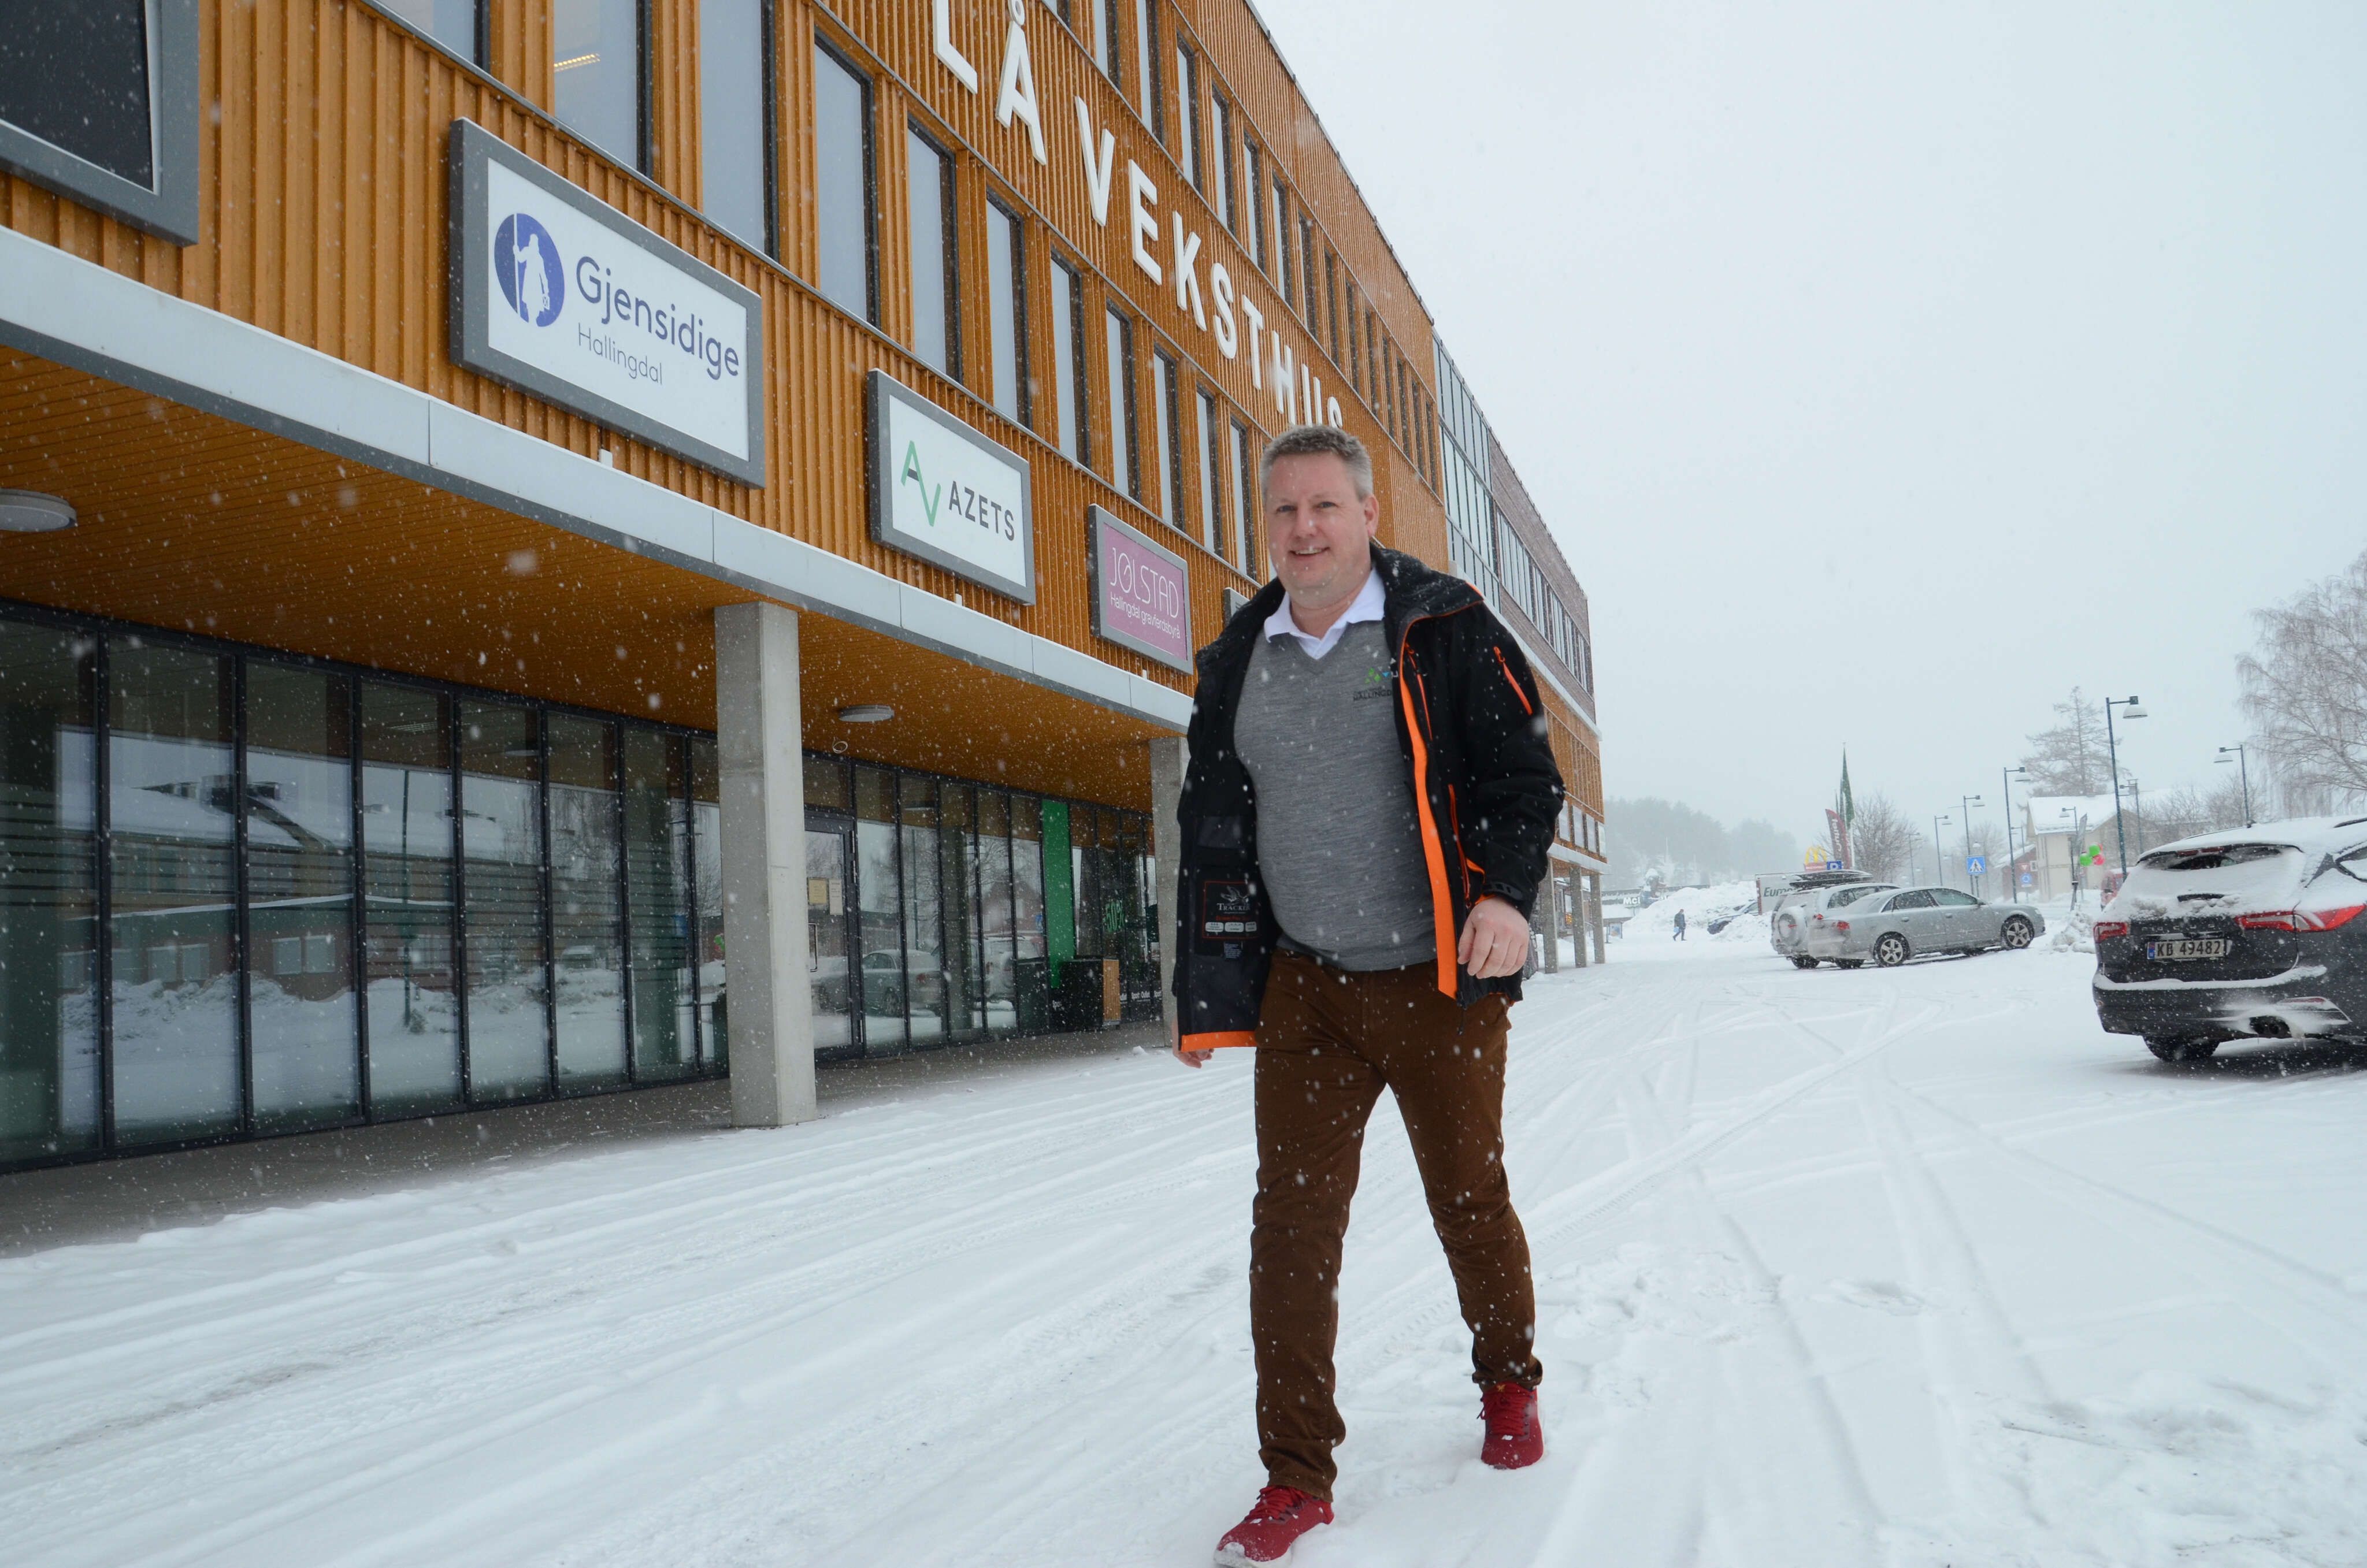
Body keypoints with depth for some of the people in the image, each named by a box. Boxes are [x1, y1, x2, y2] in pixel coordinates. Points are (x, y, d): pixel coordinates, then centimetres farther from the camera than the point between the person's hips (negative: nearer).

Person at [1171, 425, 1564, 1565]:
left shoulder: (1444, 629, -3)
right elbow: (1211, 832, 13)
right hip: (1302, 987, 3)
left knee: (1469, 1201, 11)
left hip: (1440, 980, -2)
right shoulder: (1237, 662, 8)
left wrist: (1508, 893, -21)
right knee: (1291, 1222, -1)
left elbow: (1524, 770, -3)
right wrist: (1203, 989, 11)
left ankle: (1509, 1386, 39)